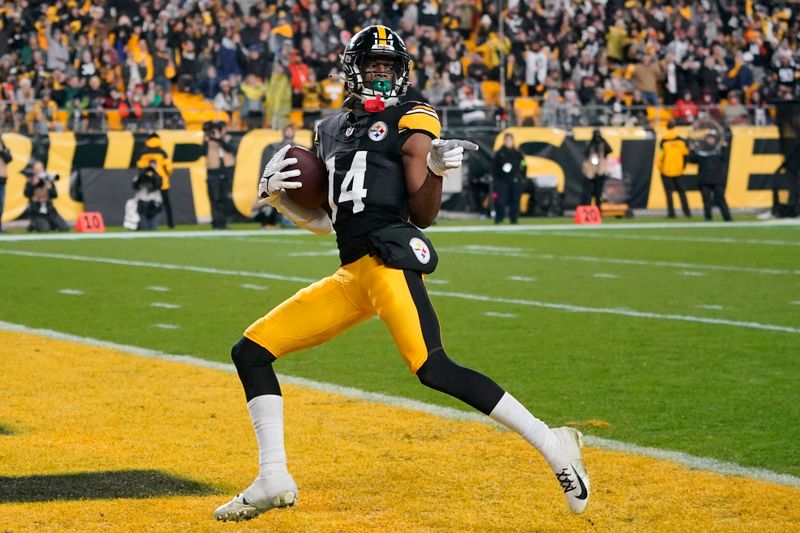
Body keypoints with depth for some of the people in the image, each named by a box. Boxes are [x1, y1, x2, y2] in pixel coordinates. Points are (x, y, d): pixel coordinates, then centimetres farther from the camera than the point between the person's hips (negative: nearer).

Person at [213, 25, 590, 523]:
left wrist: (436, 170, -20)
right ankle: (274, 481, 6)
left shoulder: (410, 123, 3)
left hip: (390, 255, -7)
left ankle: (552, 445, -22)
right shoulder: (331, 129, 21)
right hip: (352, 274, 7)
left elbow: (424, 216, -2)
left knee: (433, 369, -25)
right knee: (251, 351, 5)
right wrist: (277, 194, 10)